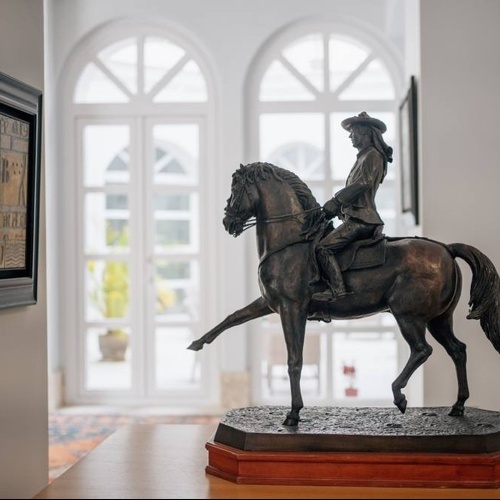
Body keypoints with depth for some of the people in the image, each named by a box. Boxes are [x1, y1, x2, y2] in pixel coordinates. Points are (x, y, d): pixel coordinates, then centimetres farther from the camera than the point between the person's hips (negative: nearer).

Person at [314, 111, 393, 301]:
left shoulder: (373, 155, -7)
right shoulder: (363, 157, 24)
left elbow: (364, 182, -21)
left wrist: (335, 201, -19)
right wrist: (336, 206, 10)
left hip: (360, 219, -11)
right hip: (357, 217, 11)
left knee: (323, 248, -20)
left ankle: (337, 290, -26)